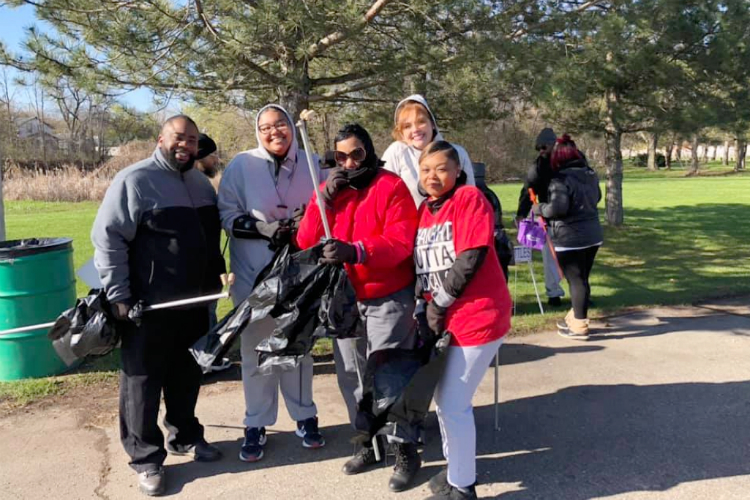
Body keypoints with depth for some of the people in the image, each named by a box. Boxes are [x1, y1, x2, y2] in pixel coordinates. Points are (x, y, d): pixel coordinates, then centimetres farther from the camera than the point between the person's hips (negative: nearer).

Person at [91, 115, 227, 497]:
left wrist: (216, 275, 17)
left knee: (186, 374, 18)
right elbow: (107, 238, -14)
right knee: (143, 379, 4)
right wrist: (118, 295, -16)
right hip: (148, 305, -6)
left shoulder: (201, 183, 11)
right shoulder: (135, 180, -11)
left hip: (194, 301, 7)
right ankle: (145, 457, 16)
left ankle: (185, 436, 34)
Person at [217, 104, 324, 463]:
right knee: (256, 351, 6)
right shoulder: (241, 165, -4)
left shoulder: (311, 164, 2)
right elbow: (228, 215, -6)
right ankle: (256, 425, 22)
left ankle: (305, 416, 30)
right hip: (254, 274, -2)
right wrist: (264, 228, -19)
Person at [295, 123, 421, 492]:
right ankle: (368, 442, 29)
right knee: (351, 375, 11)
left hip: (389, 299, -5)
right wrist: (324, 198, -15)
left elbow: (401, 242, -19)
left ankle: (406, 452, 12)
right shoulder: (328, 190, 7)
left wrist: (356, 251, -34)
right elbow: (305, 242, -2)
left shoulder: (392, 187, -8)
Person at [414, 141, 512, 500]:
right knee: (444, 397, 17)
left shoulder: (469, 198, -9)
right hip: (443, 319, 8)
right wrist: (423, 310, -2)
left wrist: (439, 305, -13)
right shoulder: (424, 211, 12)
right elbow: (421, 266, 12)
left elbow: (472, 258, -18)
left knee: (454, 404, -3)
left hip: (478, 317, -8)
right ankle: (456, 466, 36)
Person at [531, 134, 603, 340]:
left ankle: (579, 326, 4)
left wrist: (539, 208, -9)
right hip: (593, 236, 8)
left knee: (576, 280, -2)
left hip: (570, 240, -8)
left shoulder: (561, 180, -16)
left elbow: (557, 208, -26)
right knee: (581, 279, 17)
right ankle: (575, 318, 30)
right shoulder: (591, 175, 11)